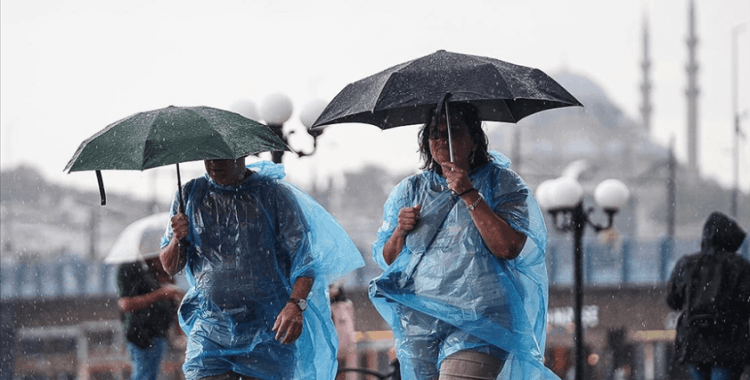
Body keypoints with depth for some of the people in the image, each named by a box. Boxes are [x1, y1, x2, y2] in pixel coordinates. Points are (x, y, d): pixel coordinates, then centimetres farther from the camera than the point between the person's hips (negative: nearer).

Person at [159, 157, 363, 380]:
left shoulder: (276, 194, 1)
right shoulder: (190, 196, 10)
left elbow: (304, 257, -4)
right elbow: (170, 267, 14)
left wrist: (296, 304, -22)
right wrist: (178, 239, -9)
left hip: (267, 330, -2)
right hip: (209, 326, 2)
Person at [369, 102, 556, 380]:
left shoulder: (502, 184, 4)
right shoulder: (410, 190, 16)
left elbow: (509, 248, -12)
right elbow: (385, 260, 17)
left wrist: (469, 195, -14)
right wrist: (401, 232, -4)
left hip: (477, 325, -5)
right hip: (417, 323, 5)